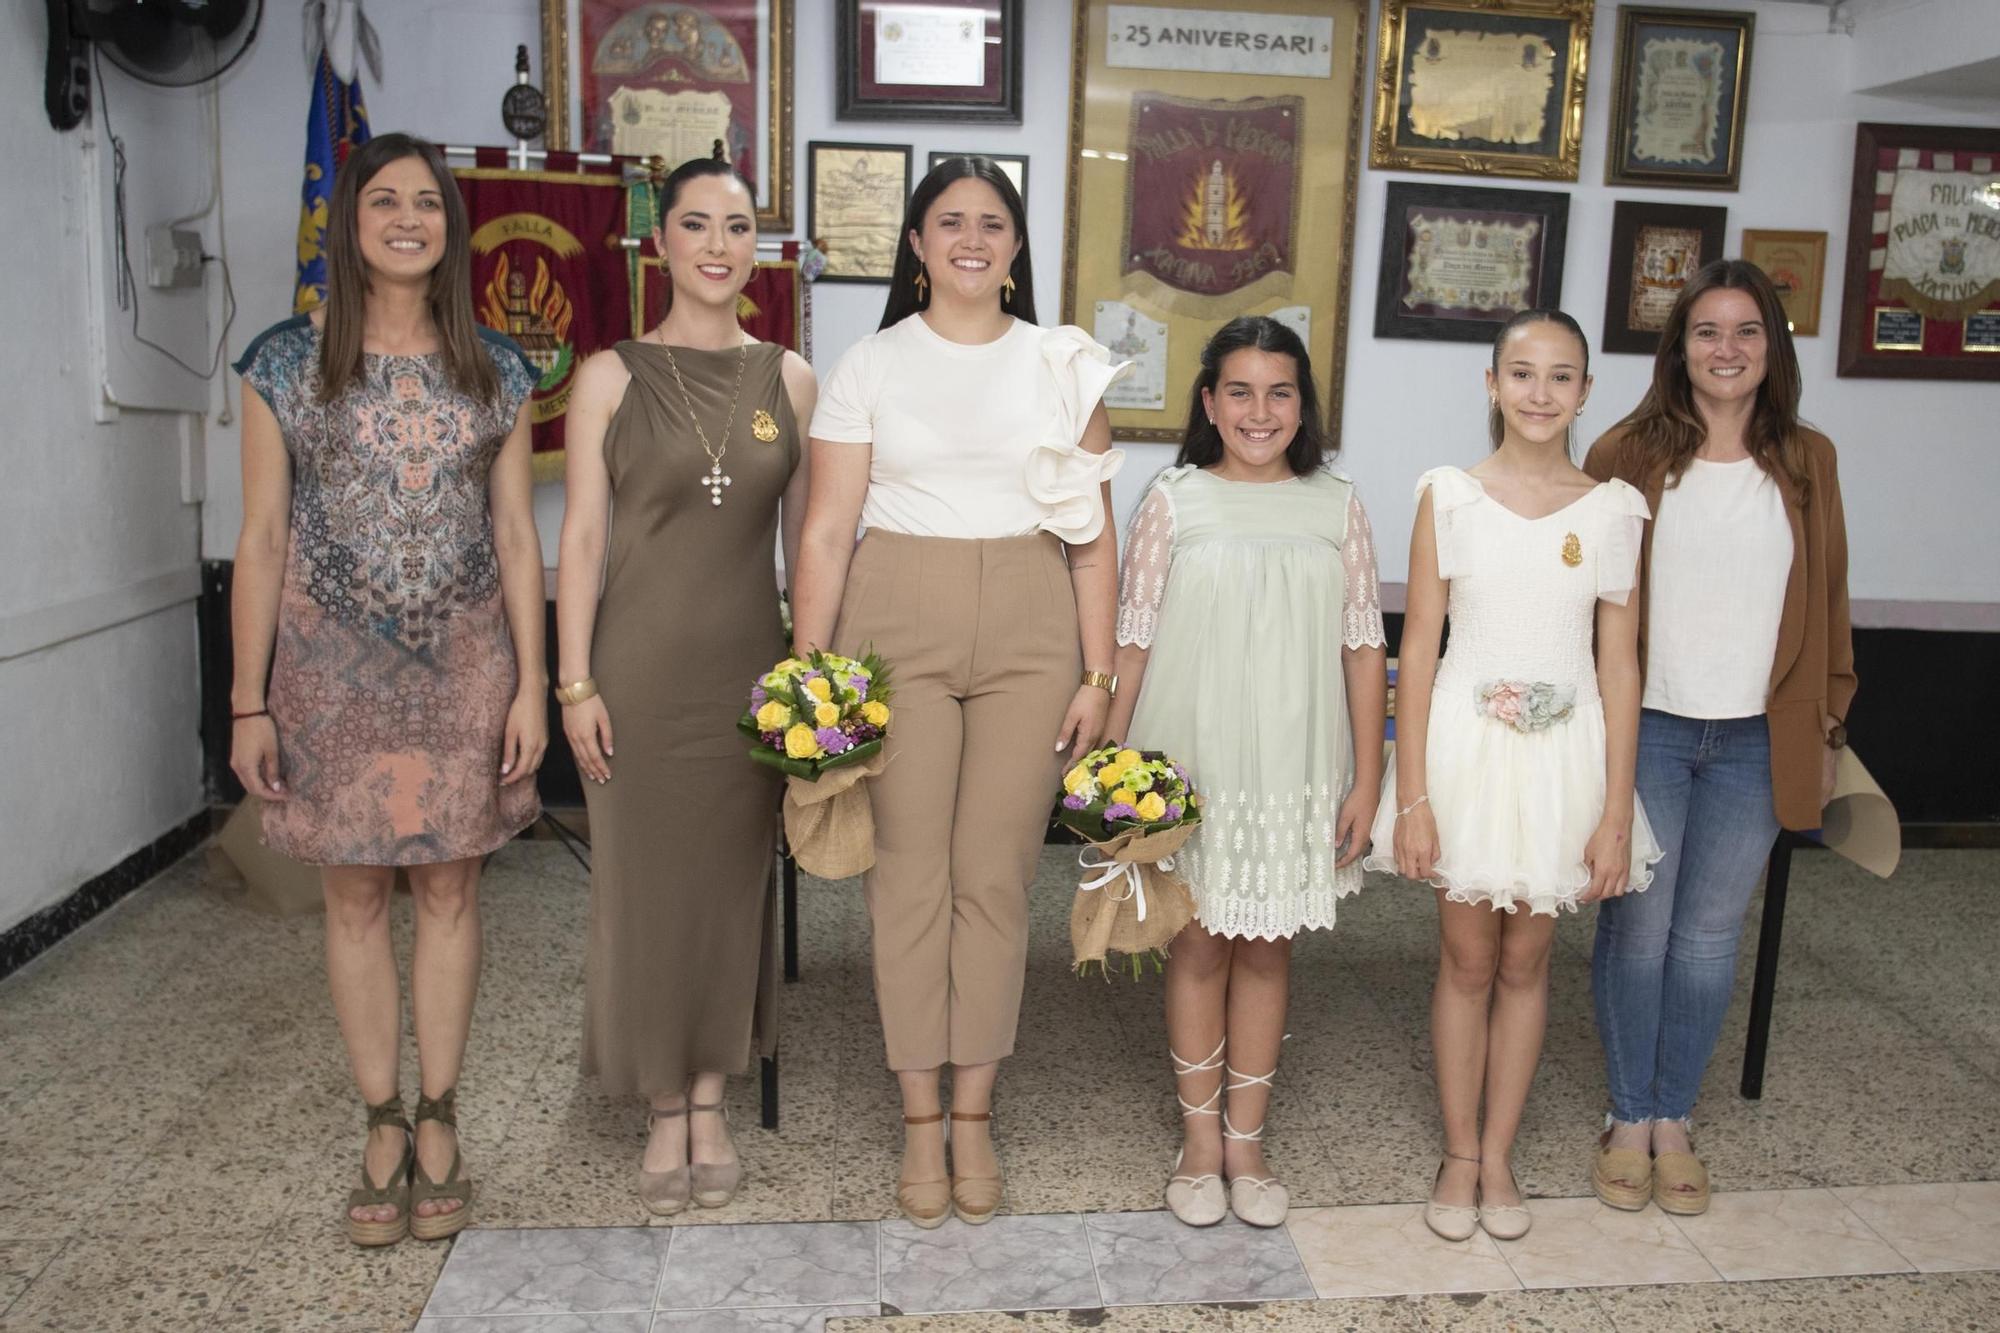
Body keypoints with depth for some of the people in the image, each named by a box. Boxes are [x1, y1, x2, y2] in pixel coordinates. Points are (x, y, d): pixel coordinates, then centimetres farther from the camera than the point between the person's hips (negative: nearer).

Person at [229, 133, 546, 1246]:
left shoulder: (496, 371, 3)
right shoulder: (288, 363, -1)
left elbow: (517, 537, 3)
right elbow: (262, 541, -1)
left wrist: (531, 686, -2)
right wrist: (249, 704, -3)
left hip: (463, 666, 1)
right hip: (334, 667, 0)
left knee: (451, 889, 7)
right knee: (356, 895, 7)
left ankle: (441, 1122, 21)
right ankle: (385, 1125, 21)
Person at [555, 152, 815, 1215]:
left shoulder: (788, 379, 6)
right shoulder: (611, 377, 0)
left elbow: (805, 536, 9)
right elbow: (582, 536, -2)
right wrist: (576, 682, -7)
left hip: (749, 666, 2)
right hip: (640, 660, -2)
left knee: (733, 876, 9)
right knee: (645, 876, 5)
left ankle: (712, 1101, 25)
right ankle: (667, 1112, 22)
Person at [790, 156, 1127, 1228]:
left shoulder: (1063, 365, 8)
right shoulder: (870, 366, 5)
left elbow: (1093, 534, 7)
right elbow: (826, 535, 1)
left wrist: (1097, 673, 1)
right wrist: (806, 676, -5)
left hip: (1030, 633, 1)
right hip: (898, 627, -1)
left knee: (995, 876, 3)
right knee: (910, 875, 1)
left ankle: (975, 1113, 18)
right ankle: (920, 1118, 16)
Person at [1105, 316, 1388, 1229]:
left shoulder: (1336, 506, 2)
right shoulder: (1174, 501, -2)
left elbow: (1363, 649, 3)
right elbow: (1133, 641, -2)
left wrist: (1367, 778, 0)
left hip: (1297, 769, 2)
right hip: (1191, 765, -1)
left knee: (1267, 948, 11)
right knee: (1200, 946, 8)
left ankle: (1246, 1138, 26)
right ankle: (1200, 1139, 24)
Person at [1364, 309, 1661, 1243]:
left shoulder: (1613, 509, 1)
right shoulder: (1449, 496, -3)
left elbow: (1619, 667, 1)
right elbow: (1417, 649, -4)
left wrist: (1616, 811, -2)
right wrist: (1411, 797, -8)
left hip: (1564, 755, 1)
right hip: (1467, 746, -1)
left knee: (1525, 962, 12)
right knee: (1466, 960, 8)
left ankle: (1498, 1156, 27)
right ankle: (1458, 1155, 24)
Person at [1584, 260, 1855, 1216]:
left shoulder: (1807, 463, 7)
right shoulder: (1628, 455, -2)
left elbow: (1827, 604, 11)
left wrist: (1827, 729, 9)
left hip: (1757, 742, 2)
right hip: (1644, 730, -2)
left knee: (1709, 935, 9)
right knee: (1636, 928, 5)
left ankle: (1674, 1120, 24)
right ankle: (1629, 1121, 21)